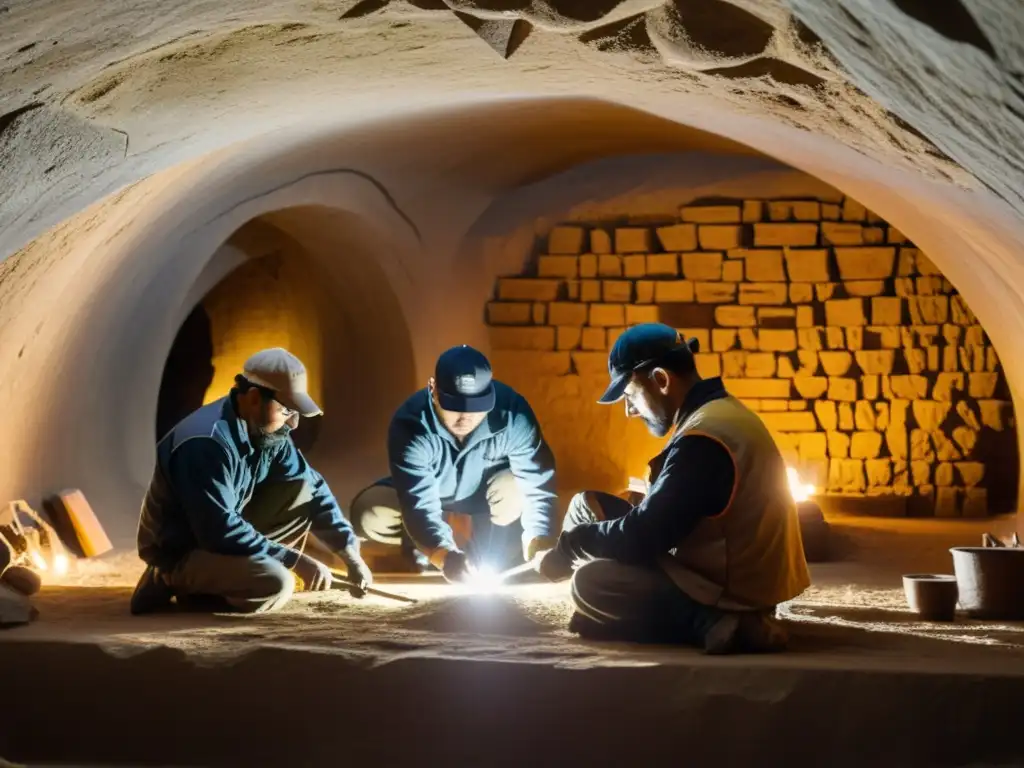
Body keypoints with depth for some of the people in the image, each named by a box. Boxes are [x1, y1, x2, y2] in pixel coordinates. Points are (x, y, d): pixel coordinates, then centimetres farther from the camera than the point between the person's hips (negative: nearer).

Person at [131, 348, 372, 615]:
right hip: (180, 552, -8)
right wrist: (295, 560, -28)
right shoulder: (207, 443, -29)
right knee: (275, 583, -30)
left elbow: (313, 487, 4)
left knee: (305, 492, -4)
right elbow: (220, 532, -32)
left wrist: (350, 554, -5)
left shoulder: (267, 431, -3)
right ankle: (176, 582, -6)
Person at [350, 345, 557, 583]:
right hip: (435, 500, 0)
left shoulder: (512, 412, -31)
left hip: (483, 501, 0)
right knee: (368, 514, -27)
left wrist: (538, 545, -46)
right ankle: (469, 532, -9)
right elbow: (419, 505, -42)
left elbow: (538, 484, -31)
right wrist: (444, 556, -59)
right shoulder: (412, 425, -35)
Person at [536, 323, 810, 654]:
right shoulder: (719, 413, 9)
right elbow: (661, 519, 16)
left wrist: (572, 542, -6)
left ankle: (713, 624, -17)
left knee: (591, 583, -20)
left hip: (731, 593, -10)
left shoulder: (704, 438, -23)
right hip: (737, 576, 10)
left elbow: (644, 536, -22)